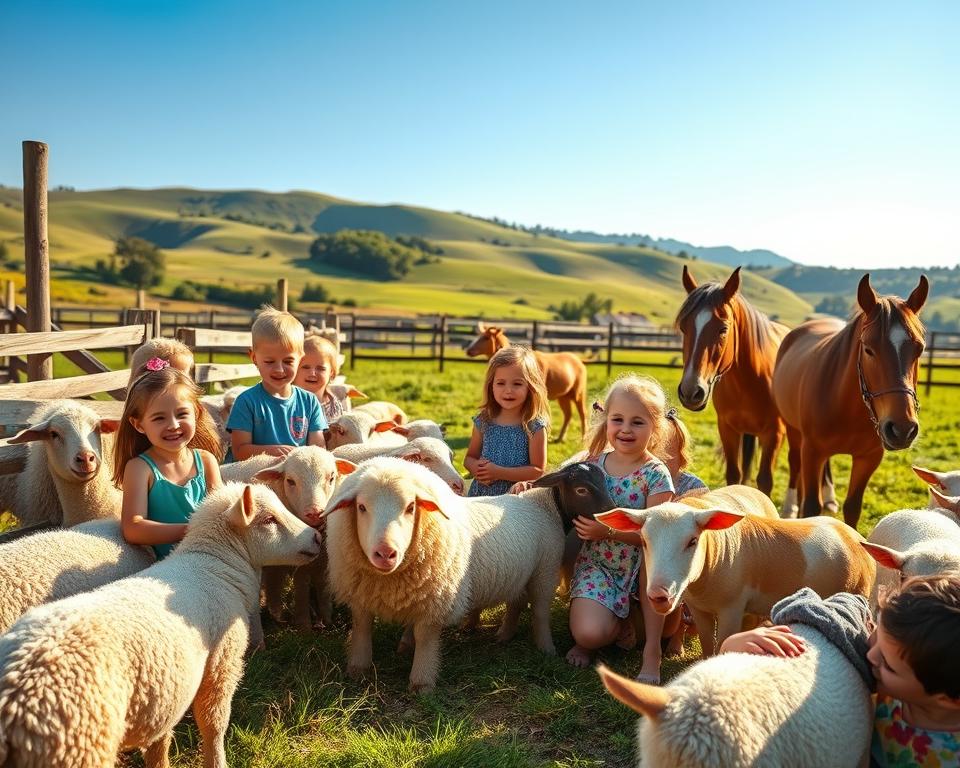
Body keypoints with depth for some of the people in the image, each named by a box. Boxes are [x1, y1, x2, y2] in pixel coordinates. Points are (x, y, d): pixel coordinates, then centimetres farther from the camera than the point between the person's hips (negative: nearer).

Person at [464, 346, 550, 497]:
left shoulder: (534, 427, -5)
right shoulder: (483, 421, 6)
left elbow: (538, 471, -6)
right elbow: (470, 458, 16)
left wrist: (499, 473, -13)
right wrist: (476, 468, -7)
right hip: (479, 496, 4)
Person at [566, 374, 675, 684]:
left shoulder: (656, 474, -12)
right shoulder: (594, 463, -1)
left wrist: (608, 530, -26)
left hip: (639, 565, -1)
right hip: (596, 563, 1)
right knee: (589, 633, -24)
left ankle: (652, 652, -21)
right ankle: (618, 625, 14)